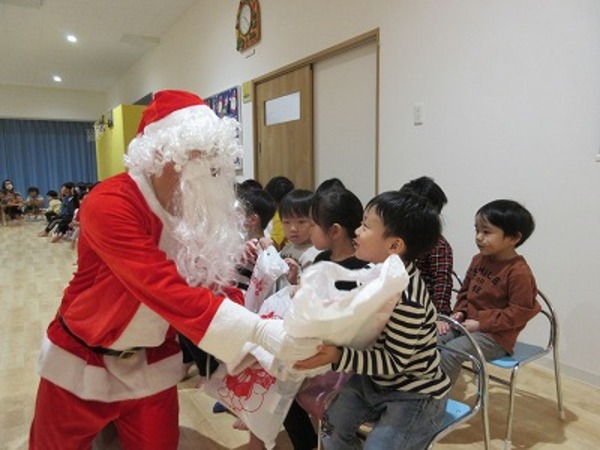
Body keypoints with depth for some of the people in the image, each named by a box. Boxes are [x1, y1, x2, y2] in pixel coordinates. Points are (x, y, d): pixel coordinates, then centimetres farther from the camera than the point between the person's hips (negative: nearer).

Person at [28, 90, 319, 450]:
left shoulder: (202, 209, -7)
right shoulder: (109, 204, -27)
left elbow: (213, 282, -8)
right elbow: (164, 286, -37)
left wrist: (276, 322, -23)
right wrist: (260, 330, -43)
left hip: (153, 361, 5)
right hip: (83, 358, -4)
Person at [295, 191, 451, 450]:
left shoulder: (406, 299, -32)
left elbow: (395, 362, -25)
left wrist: (338, 357, -33)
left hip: (415, 397, -7)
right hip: (377, 382, 8)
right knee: (332, 423, 10)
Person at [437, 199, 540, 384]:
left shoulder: (519, 272, -17)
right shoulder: (479, 260, 6)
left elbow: (519, 312, -17)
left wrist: (481, 323, -19)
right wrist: (459, 312, -1)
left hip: (495, 336, -7)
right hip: (466, 323, 7)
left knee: (450, 353, -25)